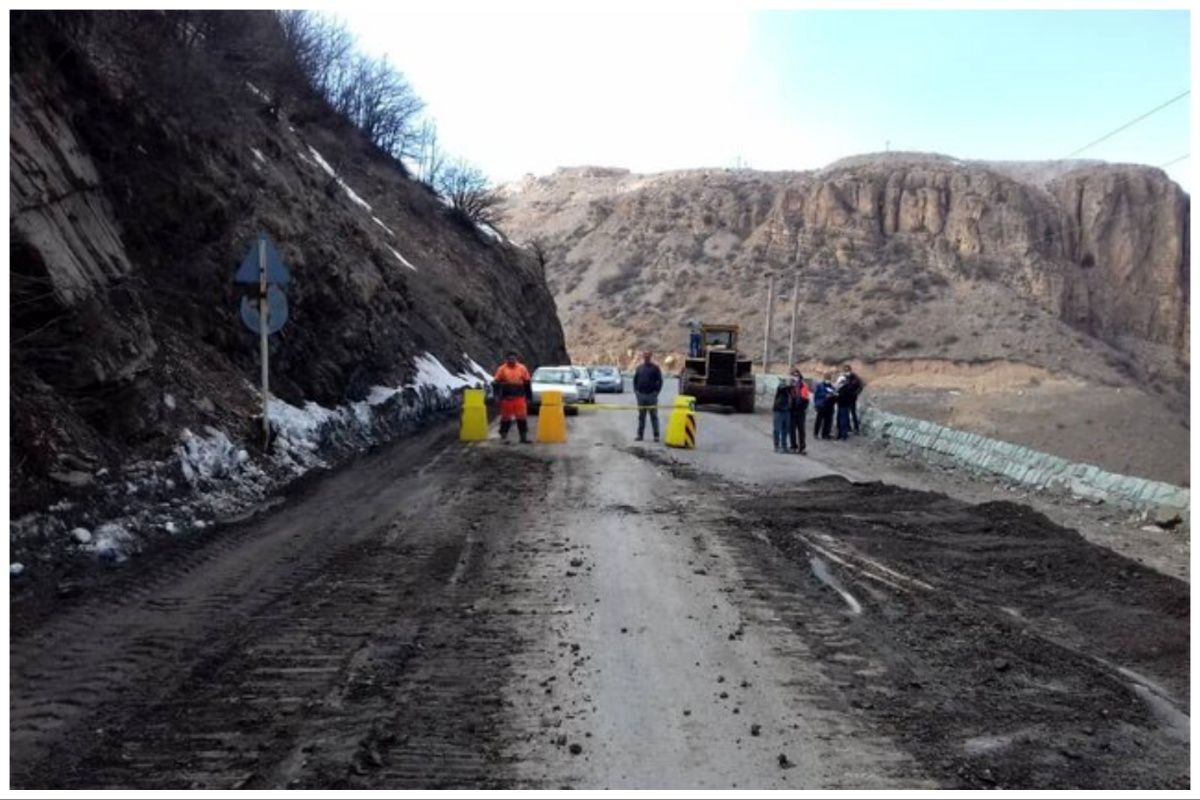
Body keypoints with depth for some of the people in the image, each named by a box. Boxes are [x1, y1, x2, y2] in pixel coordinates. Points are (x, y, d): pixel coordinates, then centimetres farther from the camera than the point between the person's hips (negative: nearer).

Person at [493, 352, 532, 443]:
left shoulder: (522, 368, 6)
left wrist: (528, 395, 10)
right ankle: (503, 436, 14)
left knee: (522, 417, 0)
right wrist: (497, 395, -3)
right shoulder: (502, 369, 2)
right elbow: (497, 383, 4)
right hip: (506, 398, -1)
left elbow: (527, 382, 11)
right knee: (506, 417, 4)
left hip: (519, 397, 1)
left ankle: (524, 436, 7)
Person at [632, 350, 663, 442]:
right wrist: (636, 390, 5)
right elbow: (635, 380, 16)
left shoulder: (655, 368, 1)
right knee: (641, 416, 8)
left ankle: (656, 435, 0)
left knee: (654, 416, -2)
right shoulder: (639, 368, 11)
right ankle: (640, 435, 13)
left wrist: (656, 391, -9)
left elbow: (660, 380, -1)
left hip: (652, 395, -3)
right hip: (641, 395, 4)